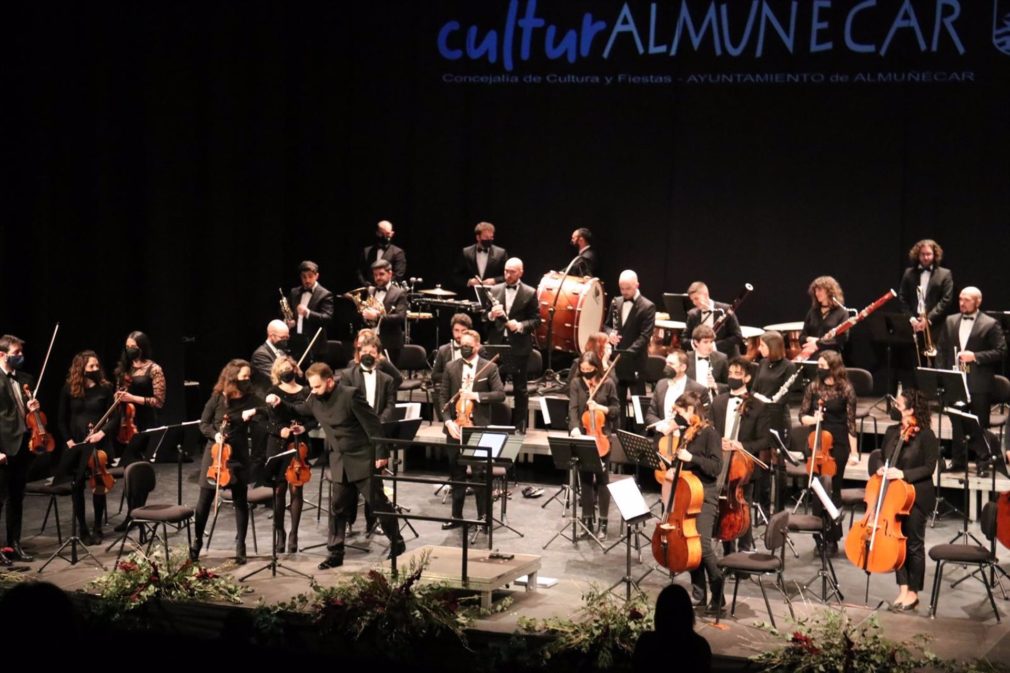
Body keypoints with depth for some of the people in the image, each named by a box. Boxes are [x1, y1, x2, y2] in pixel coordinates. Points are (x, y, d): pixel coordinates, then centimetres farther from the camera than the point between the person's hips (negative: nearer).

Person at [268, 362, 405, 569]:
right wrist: (281, 403, 1)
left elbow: (373, 424, -17)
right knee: (337, 508, 7)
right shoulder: (315, 399, 1)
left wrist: (381, 453, -18)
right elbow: (299, 411, 21)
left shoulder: (350, 395, -20)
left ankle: (397, 543, 20)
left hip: (362, 459, -6)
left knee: (379, 503, 5)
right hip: (339, 463, 6)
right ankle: (335, 553, 14)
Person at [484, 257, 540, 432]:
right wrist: (491, 315, -13)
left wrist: (520, 325, -18)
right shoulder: (494, 290, 8)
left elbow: (536, 319, -2)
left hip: (519, 346, -2)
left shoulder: (530, 293, 0)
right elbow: (484, 316, 9)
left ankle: (519, 425, 13)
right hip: (497, 344, 2)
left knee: (520, 388, 5)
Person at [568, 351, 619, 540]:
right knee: (585, 478, 5)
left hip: (602, 436, -2)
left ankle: (603, 524, 5)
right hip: (582, 436, 2)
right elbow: (573, 409, -10)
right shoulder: (576, 383, 0)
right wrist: (575, 428, -26)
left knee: (602, 479, -1)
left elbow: (617, 410, 2)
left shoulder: (608, 384, -3)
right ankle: (587, 520, 14)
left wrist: (600, 407, -16)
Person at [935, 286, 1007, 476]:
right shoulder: (950, 322, 11)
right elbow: (941, 349, 12)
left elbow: (1001, 352, -7)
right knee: (957, 423, 10)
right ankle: (959, 460, 20)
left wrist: (975, 356, -16)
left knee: (980, 424, 1)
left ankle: (983, 462, 8)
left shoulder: (990, 324, -3)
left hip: (979, 383, -4)